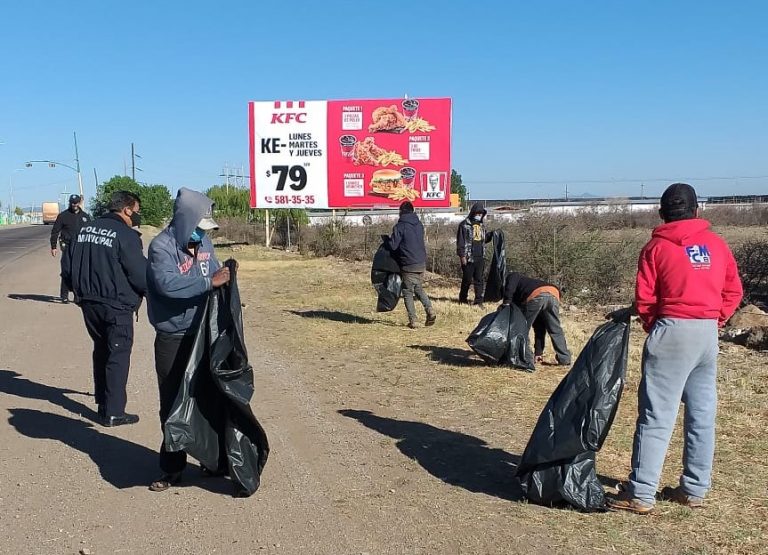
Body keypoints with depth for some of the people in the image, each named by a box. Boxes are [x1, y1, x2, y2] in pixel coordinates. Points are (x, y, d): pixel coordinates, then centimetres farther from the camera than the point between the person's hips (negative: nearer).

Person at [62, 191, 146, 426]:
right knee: (118, 356, 1)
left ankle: (103, 403, 28)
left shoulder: (85, 230, 8)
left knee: (101, 352, 20)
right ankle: (113, 413, 3)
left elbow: (67, 266, 12)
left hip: (88, 304, 7)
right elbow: (141, 274, -16)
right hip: (116, 306, -7)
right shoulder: (125, 235, -15)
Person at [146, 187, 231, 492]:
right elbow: (168, 284, -31)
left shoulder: (203, 241, 4)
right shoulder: (161, 246, -16)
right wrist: (210, 282, -29)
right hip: (173, 339, -5)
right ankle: (172, 469, 18)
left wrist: (224, 274, -4)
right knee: (173, 404, 5)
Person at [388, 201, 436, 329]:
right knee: (418, 288, 22)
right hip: (422, 263, 6)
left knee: (408, 292, 5)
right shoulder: (419, 224, 9)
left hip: (409, 265, -6)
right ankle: (430, 310, 3)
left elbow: (393, 245, -13)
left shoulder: (400, 226, -12)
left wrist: (389, 239, 9)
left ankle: (412, 320, 1)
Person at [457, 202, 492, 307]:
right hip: (468, 257, -5)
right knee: (467, 279, 3)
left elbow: (485, 239, 23)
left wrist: (491, 234, 3)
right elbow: (460, 241, -9)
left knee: (479, 280, 5)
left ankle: (479, 301, 9)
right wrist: (462, 255, -14)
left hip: (480, 257, 5)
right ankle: (462, 299, 20)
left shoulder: (482, 224, 15)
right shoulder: (464, 224, -6)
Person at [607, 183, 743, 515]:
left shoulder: (657, 247, -4)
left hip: (672, 331, -5)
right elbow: (733, 292, 10)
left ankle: (641, 494, -1)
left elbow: (644, 298, -4)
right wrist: (713, 320, 15)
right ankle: (694, 489, 20)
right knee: (702, 415, 12)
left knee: (656, 417, -3)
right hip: (709, 334, 5)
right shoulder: (717, 245, 9)